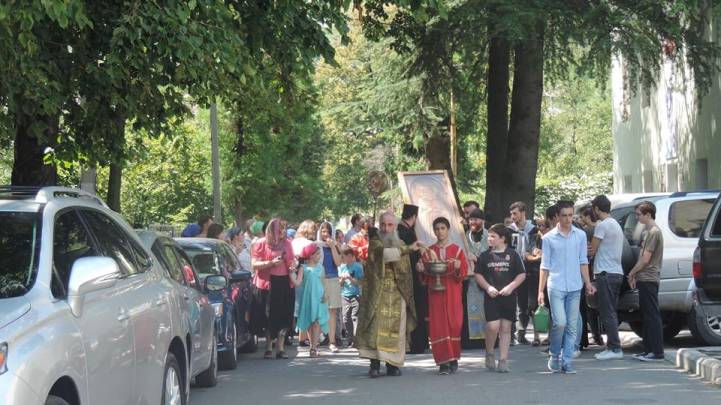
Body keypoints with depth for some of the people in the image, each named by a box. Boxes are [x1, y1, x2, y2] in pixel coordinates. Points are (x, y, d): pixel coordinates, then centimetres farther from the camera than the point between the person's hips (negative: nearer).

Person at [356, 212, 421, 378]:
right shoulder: (375, 242, 1)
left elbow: (407, 272, 18)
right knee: (377, 325, -13)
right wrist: (408, 249, -28)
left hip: (397, 294, 4)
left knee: (395, 327, 0)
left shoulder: (401, 245, 16)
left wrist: (408, 294, 12)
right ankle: (375, 364, -14)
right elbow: (385, 252, -21)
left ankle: (392, 364, 6)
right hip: (378, 293, -4)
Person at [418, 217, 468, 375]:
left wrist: (458, 268, -21)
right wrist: (421, 270, -11)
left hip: (453, 294, -1)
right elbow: (424, 278, 10)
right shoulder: (428, 252, 10)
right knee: (438, 326, -5)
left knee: (454, 324, -3)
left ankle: (454, 359, 12)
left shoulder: (457, 250, 6)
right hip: (435, 294, 1)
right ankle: (443, 362, -4)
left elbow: (464, 274, -1)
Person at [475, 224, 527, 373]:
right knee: (493, 326, -13)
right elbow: (478, 274, 10)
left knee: (505, 328, 3)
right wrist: (488, 287, -5)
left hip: (508, 297, 0)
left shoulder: (513, 254, 2)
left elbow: (522, 274, 4)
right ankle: (490, 354, 11)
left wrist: (511, 287, -10)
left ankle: (503, 361, 7)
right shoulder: (485, 255, 6)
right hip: (491, 297, 0)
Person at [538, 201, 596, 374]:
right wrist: (541, 290, 0)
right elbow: (545, 266, 4)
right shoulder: (549, 238, 1)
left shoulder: (580, 235, 7)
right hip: (556, 286, -3)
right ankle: (554, 356, 6)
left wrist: (587, 282, 2)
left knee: (572, 326, 3)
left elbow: (583, 262, 12)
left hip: (575, 287, 3)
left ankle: (567, 360, 10)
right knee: (560, 322, -13)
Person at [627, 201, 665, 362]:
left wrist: (632, 273, -6)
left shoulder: (654, 232, -13)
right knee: (646, 315, 12)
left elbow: (645, 259, -16)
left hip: (649, 280, -10)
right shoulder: (648, 231, 17)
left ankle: (657, 352, -10)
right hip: (644, 279, 10)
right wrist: (635, 275, 14)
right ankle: (648, 350, 17)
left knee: (652, 315, -9)